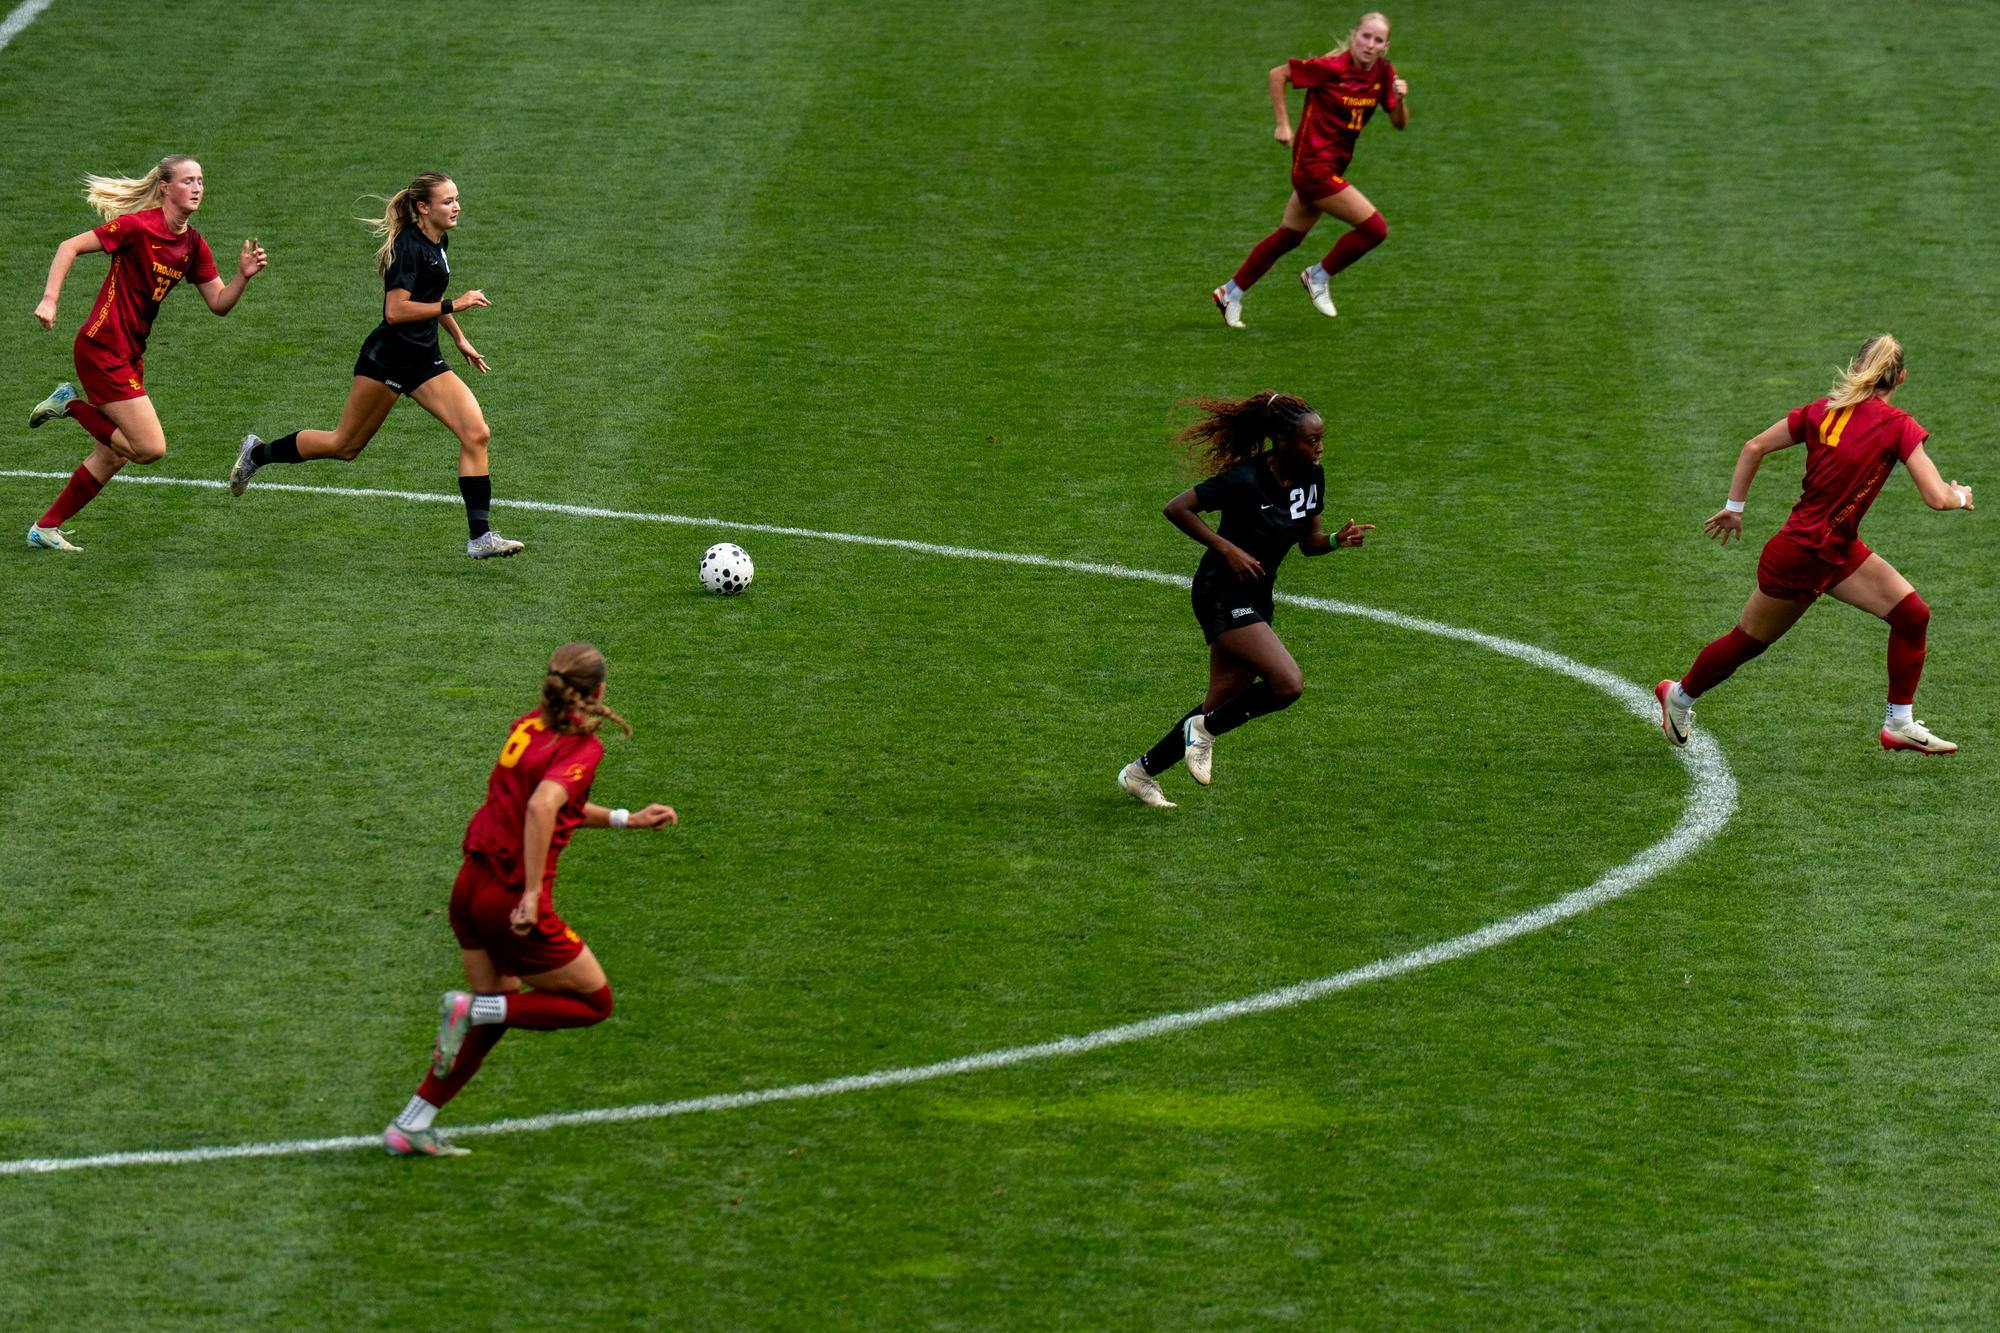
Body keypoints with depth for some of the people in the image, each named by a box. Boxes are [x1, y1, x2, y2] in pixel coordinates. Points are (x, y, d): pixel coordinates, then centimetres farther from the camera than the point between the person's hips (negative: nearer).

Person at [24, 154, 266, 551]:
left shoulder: (193, 246, 6)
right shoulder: (139, 226, -16)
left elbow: (219, 303, 8)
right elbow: (69, 247, -14)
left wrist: (244, 276, -10)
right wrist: (49, 300, -23)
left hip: (130, 355, 9)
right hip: (101, 350, -9)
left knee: (113, 455, 13)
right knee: (151, 448, -14)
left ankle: (45, 529, 25)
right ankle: (71, 405, 3)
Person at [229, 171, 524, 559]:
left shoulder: (439, 240, 9)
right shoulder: (408, 245, -18)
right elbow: (395, 310, -26)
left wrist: (460, 339, 30)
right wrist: (452, 306, -27)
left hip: (424, 361, 8)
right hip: (386, 359, -8)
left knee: (476, 434, -9)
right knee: (345, 445, 5)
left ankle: (481, 537, -10)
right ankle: (258, 453, 28)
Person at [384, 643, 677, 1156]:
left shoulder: (527, 727, 11)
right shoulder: (582, 747, -13)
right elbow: (541, 808, -30)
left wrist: (626, 819, 27)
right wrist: (532, 892, -27)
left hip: (471, 885, 8)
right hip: (512, 899, -8)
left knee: (496, 1011, 24)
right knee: (595, 1002, 12)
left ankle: (409, 1127, 19)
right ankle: (470, 1008, -5)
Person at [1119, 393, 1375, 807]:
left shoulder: (1311, 478, 1)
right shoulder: (1245, 479, -22)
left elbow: (1308, 542, 11)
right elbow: (1175, 509, -19)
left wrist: (1337, 540, -11)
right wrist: (1227, 548, -24)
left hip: (1256, 599, 8)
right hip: (1222, 596, -8)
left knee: (1223, 703, 10)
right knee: (1288, 684, -22)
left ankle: (1141, 772, 25)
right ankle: (1205, 730, -1)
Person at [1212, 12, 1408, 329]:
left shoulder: (1383, 73, 0)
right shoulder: (1333, 67, -19)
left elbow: (1400, 124, 4)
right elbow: (1277, 74, -11)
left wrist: (1400, 99, -17)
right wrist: (1283, 124, -12)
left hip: (1332, 166, 8)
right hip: (1315, 165, -8)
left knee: (1288, 237, 18)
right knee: (1375, 229, -10)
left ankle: (1231, 293, 29)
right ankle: (1319, 278, 9)